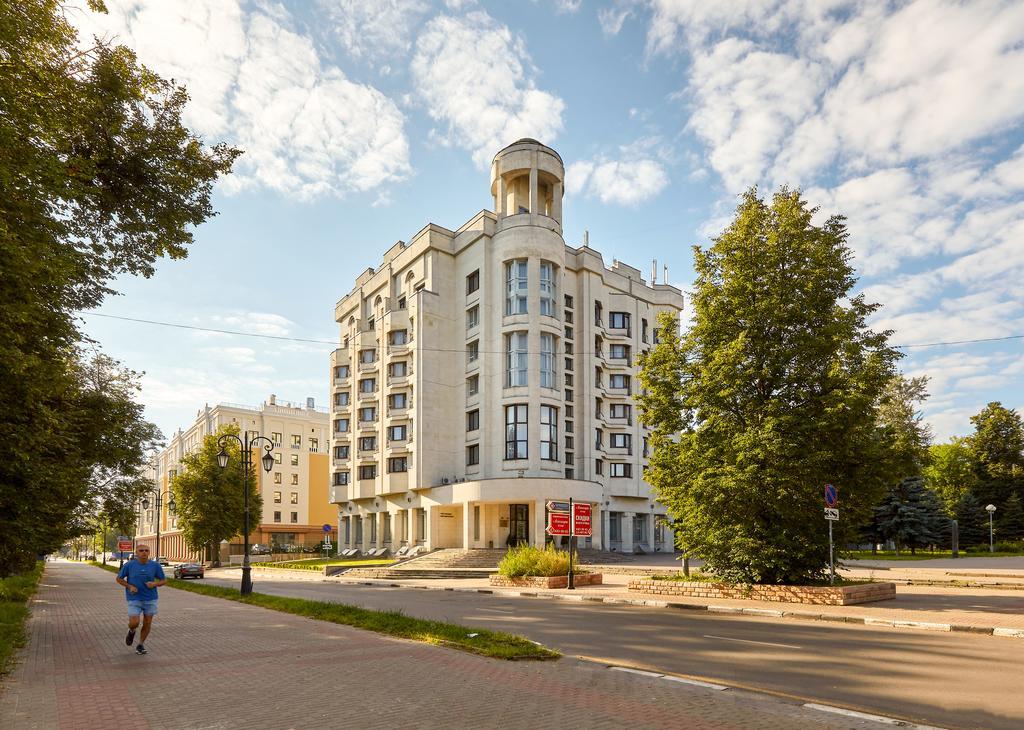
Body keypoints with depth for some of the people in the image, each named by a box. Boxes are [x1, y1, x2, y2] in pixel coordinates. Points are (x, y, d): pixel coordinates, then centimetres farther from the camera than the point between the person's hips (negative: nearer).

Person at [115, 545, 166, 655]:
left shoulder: (155, 565, -6)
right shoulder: (129, 565, -8)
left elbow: (163, 580, 3)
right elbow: (119, 579, 4)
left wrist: (154, 584, -17)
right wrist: (130, 586, -11)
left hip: (151, 599, 1)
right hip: (134, 599, -1)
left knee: (147, 624, 6)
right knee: (134, 623, -11)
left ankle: (141, 645, 27)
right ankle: (132, 631, 25)